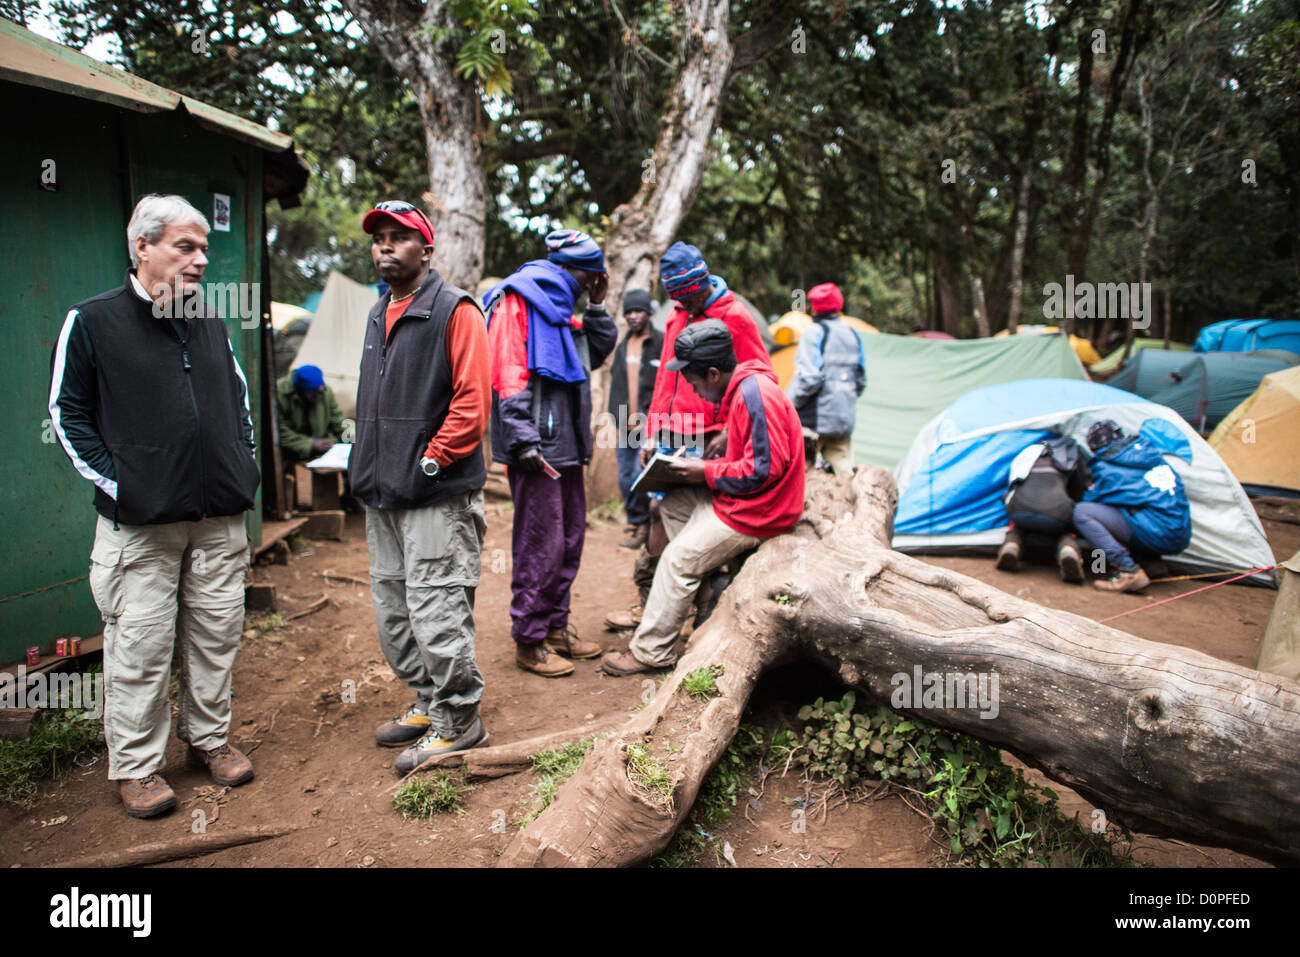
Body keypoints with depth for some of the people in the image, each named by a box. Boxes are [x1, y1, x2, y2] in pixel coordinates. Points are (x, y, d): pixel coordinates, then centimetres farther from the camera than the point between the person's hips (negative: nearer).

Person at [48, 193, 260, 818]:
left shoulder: (210, 324, 13)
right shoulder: (92, 322, -2)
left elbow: (238, 396, 23)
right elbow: (66, 413, -1)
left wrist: (245, 464, 12)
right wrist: (113, 481, -9)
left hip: (220, 518, 5)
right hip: (139, 521, -4)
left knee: (216, 634, 12)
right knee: (140, 647, 2)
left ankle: (210, 737, 29)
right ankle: (135, 766, 17)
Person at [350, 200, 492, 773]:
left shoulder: (454, 310, -9)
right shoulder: (378, 315, 17)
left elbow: (472, 402, -16)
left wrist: (429, 462, -16)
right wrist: (367, 468, 15)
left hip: (438, 495, -9)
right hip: (384, 494, 9)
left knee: (436, 611, -5)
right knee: (392, 611, 15)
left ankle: (457, 721, 10)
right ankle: (428, 700, 31)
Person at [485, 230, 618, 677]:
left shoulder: (559, 308, 21)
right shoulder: (516, 299, -7)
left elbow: (600, 350, 28)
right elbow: (507, 372, -16)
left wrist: (596, 305, 17)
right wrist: (522, 439, -22)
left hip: (567, 443, 10)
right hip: (538, 448, -10)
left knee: (570, 536, 14)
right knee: (541, 543, -6)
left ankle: (556, 625, 26)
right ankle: (529, 640, 5)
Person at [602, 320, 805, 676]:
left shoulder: (755, 395, -23)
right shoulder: (742, 391, 10)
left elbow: (763, 469, -27)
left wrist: (707, 472, -16)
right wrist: (702, 464, 7)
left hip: (755, 513, -11)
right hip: (740, 497, 11)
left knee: (677, 559, -9)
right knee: (671, 503, 12)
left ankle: (650, 652, 3)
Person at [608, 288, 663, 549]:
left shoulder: (662, 342, -3)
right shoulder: (622, 346, 17)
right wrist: (616, 418, 11)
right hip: (626, 425, 7)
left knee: (642, 473, -14)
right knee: (625, 477, 8)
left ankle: (641, 525, 2)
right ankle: (637, 524, 21)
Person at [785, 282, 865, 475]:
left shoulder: (814, 332, -9)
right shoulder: (852, 335, 13)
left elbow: (809, 377, -19)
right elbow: (860, 380, 18)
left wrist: (788, 404, -10)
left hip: (816, 419, -7)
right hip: (844, 419, 7)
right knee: (844, 472, 9)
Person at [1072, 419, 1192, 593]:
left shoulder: (1107, 469, -5)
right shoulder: (1150, 453, 16)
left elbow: (1091, 500, 5)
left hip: (1157, 536, -8)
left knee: (1081, 512, -12)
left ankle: (1130, 572, -17)